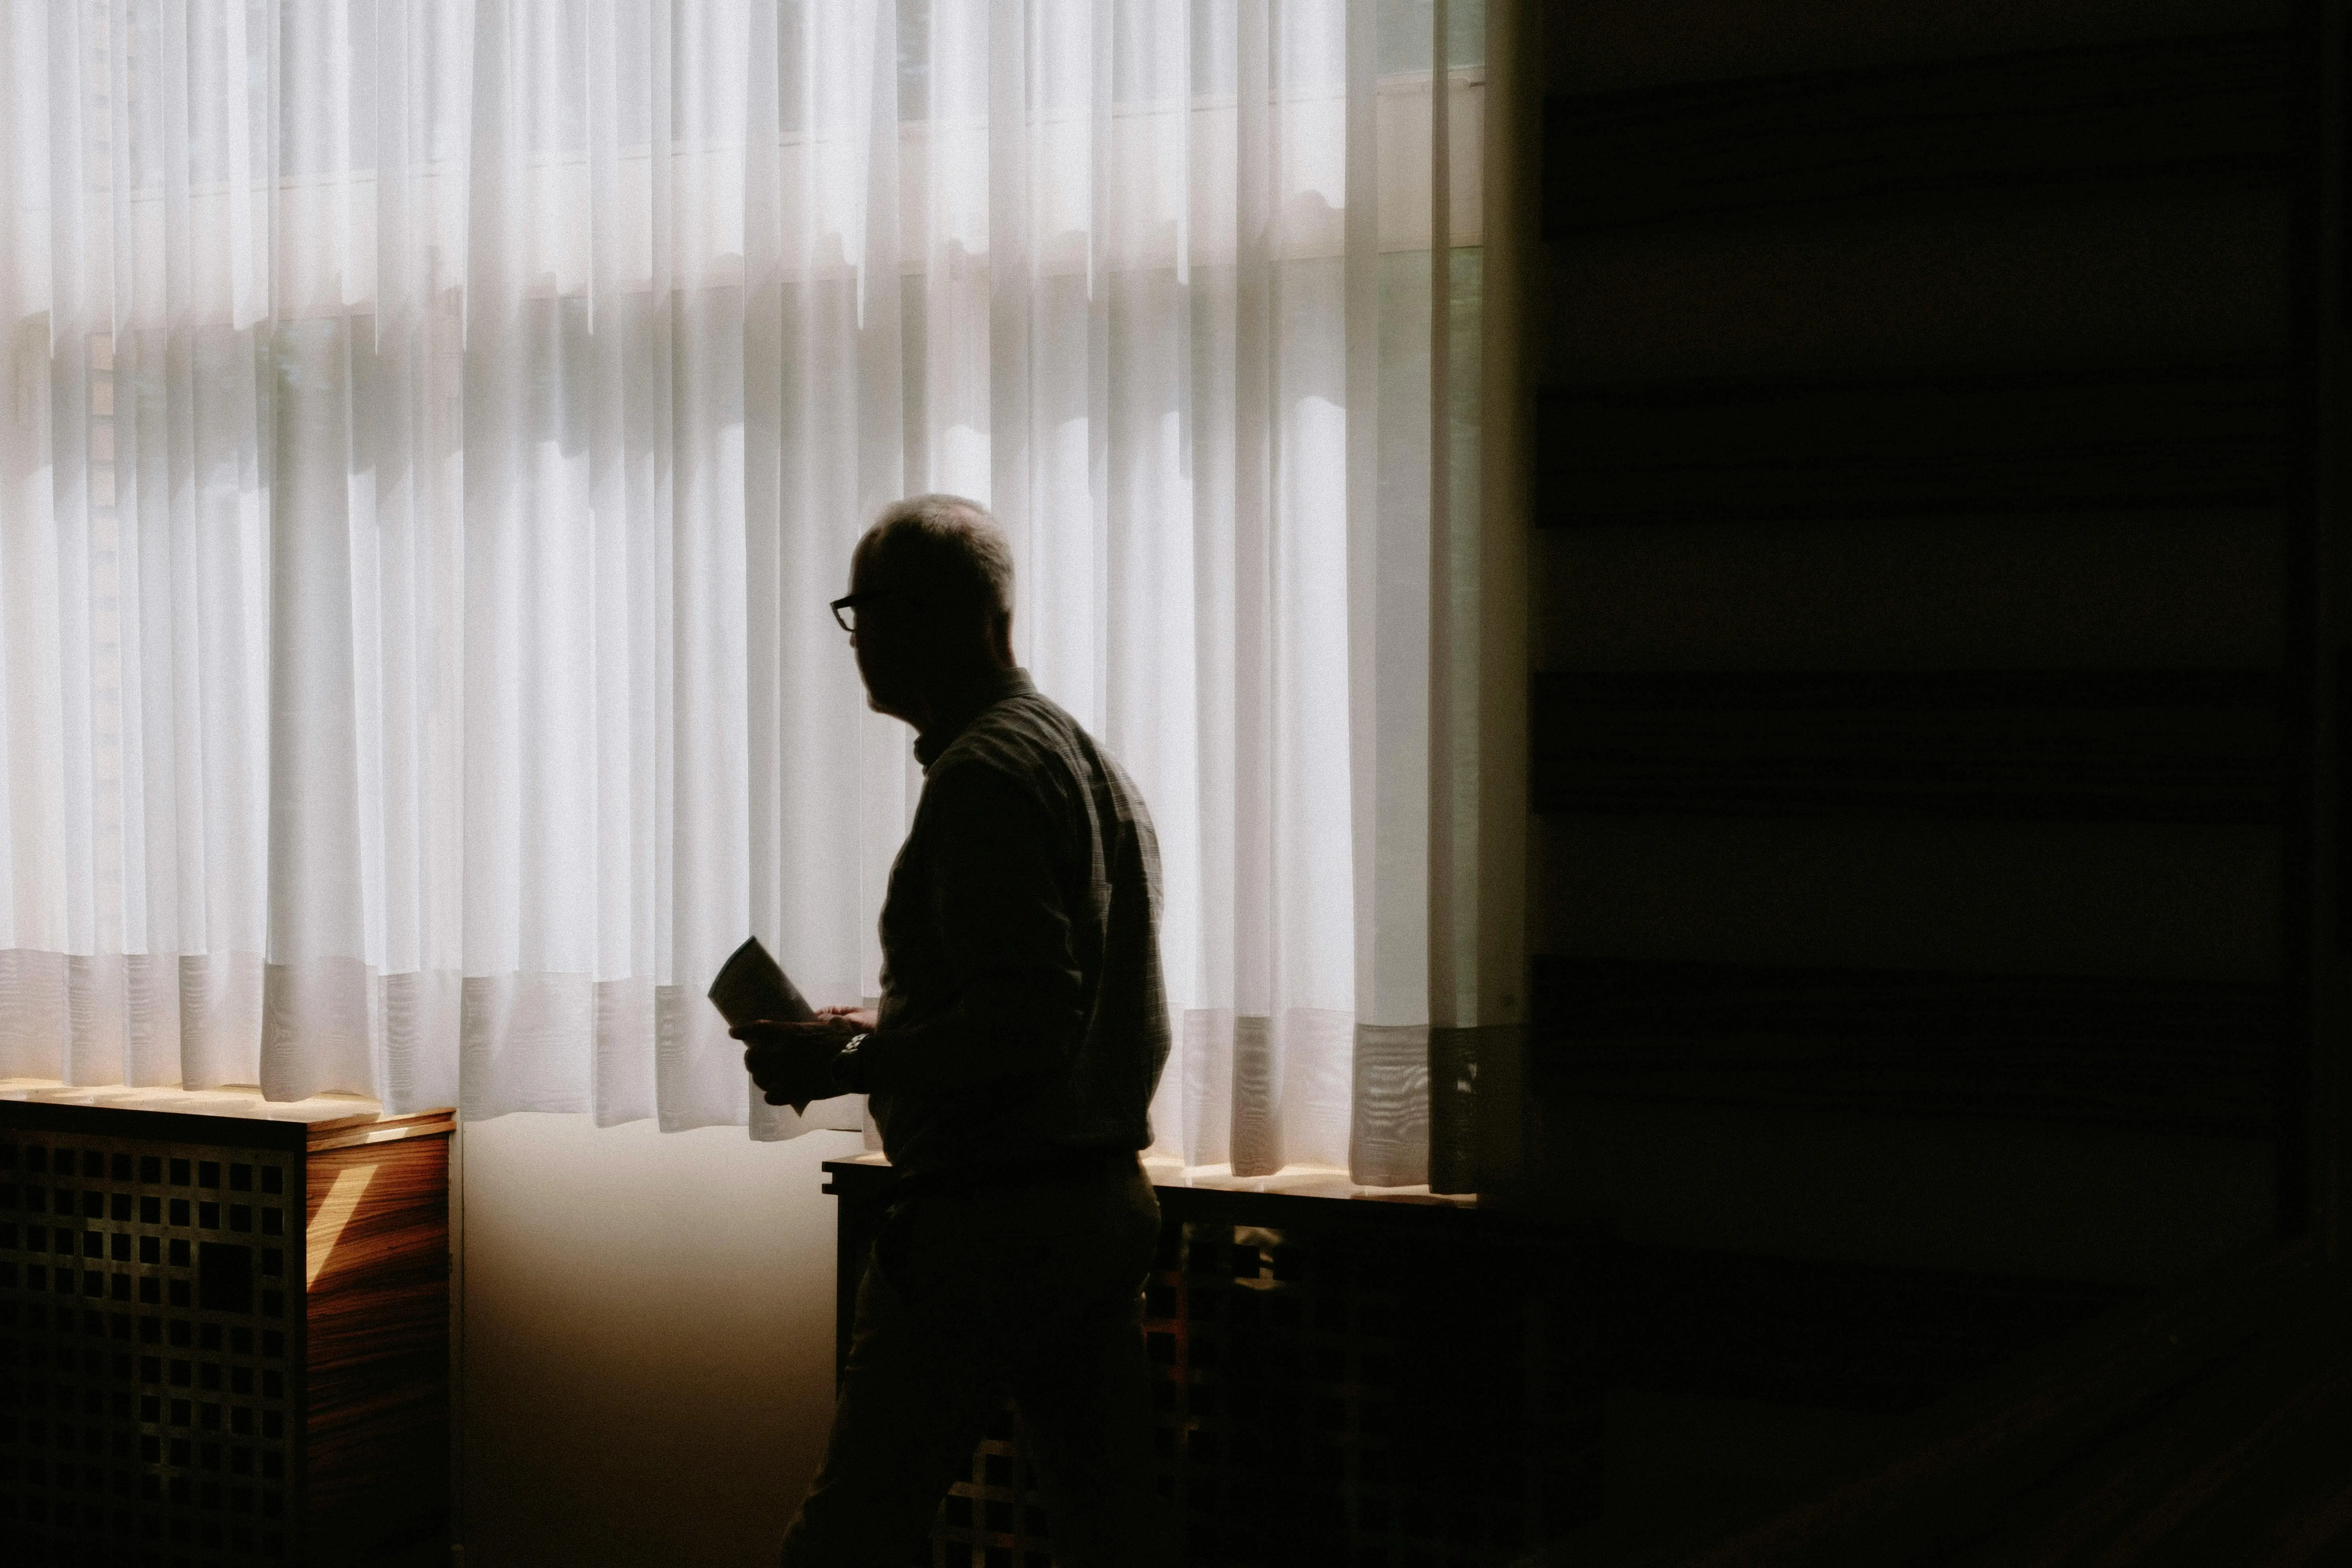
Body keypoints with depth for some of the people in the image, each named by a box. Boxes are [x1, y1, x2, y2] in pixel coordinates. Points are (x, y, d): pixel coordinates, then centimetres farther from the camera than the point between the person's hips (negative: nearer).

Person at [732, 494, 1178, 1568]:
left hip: (989, 1215, -10)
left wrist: (847, 1065, -13)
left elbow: (1022, 1024, -23)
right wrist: (890, 1036, 19)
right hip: (1108, 1201, 10)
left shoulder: (983, 774, -14)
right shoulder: (1090, 761, 16)